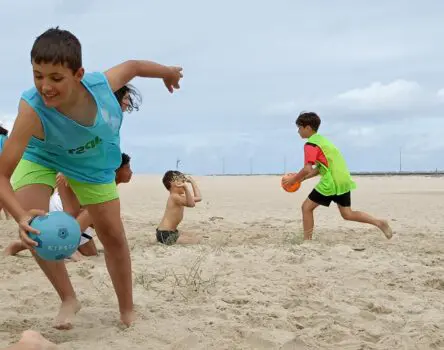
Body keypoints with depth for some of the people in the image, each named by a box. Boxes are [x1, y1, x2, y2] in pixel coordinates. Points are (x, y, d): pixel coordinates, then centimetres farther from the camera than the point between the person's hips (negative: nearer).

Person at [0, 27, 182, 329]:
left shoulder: (101, 84, -37)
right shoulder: (32, 111, -44)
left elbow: (133, 66, -13)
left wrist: (169, 72, 7)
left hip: (92, 162, 2)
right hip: (41, 156, -2)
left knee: (113, 235, 6)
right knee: (34, 226, -25)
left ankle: (127, 310, 27)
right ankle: (69, 299, -1)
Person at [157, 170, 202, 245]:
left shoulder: (179, 196, 13)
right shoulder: (174, 196, -17)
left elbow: (198, 198, 17)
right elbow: (191, 204, -33)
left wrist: (192, 182, 23)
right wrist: (186, 188, -43)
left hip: (171, 232, 11)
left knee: (197, 237, 21)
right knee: (196, 240, -16)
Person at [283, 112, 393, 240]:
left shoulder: (310, 145, -8)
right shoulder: (321, 139, 21)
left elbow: (308, 169, -19)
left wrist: (294, 179, -5)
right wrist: (302, 178, 18)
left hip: (331, 181, -9)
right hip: (343, 179, 9)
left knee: (307, 207, 2)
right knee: (347, 214, 14)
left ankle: (307, 240, 3)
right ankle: (380, 223, 4)